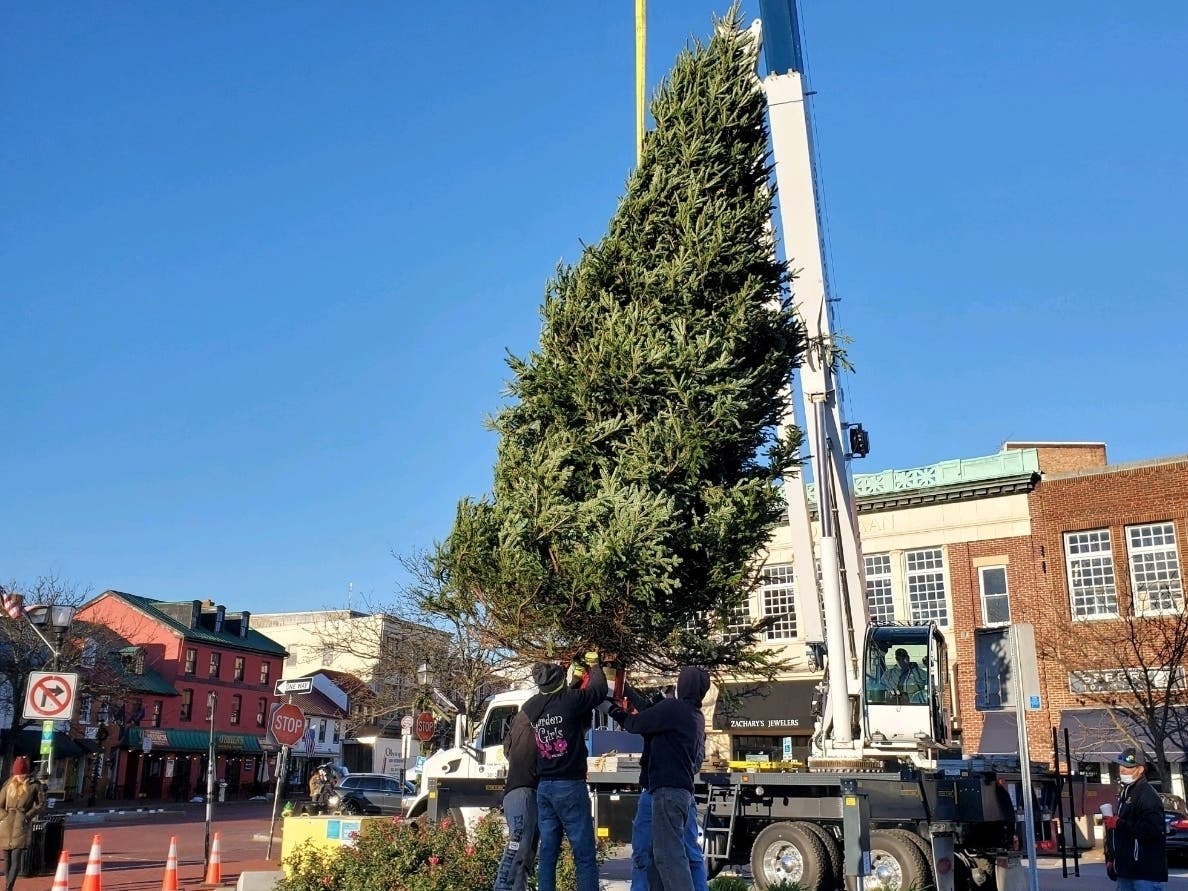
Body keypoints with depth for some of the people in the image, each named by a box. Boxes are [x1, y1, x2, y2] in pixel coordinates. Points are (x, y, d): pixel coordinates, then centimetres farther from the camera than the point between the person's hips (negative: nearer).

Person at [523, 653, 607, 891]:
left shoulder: (530, 707, 4)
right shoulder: (570, 700, -12)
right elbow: (600, 690, 4)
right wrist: (594, 664, 24)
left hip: (543, 786, 6)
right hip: (570, 785, -5)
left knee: (548, 852, 9)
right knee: (584, 855, -2)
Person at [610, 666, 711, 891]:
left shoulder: (672, 708, -10)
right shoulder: (697, 717, 17)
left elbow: (635, 724, -3)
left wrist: (618, 712, 21)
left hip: (668, 789, -9)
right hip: (682, 789, 9)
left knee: (669, 854, -12)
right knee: (666, 852, 13)